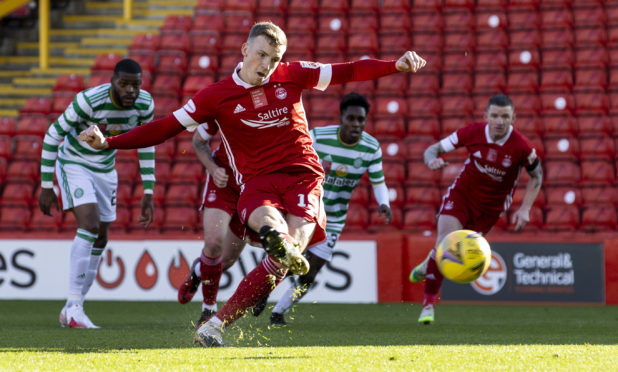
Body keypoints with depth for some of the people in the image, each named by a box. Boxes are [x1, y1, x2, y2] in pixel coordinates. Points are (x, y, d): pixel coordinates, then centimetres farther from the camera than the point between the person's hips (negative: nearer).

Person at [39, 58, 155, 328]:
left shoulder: (145, 104, -14)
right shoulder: (89, 101, -30)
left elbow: (146, 146, 3)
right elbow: (53, 136, -19)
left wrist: (148, 193, 1)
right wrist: (46, 186, -17)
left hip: (105, 170, 6)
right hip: (74, 164, -6)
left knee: (100, 240, 7)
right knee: (89, 225, -25)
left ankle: (71, 310, 19)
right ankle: (74, 305, -23)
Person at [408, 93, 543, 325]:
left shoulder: (522, 147, -21)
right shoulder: (473, 133, -18)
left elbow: (536, 175, -3)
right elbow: (433, 149, -10)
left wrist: (524, 210, -11)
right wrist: (432, 160, -35)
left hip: (491, 208, 1)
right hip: (461, 193, 0)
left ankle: (428, 266, 41)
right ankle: (429, 304, -6)